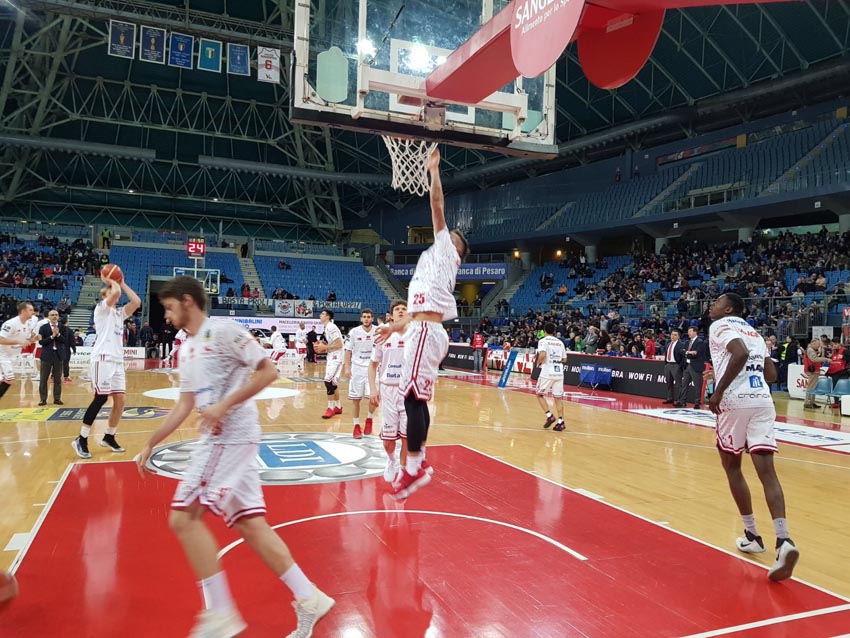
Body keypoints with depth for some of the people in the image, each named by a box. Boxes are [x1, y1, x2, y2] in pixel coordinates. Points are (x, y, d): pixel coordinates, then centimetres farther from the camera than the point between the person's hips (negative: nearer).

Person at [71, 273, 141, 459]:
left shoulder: (119, 313, 21)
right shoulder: (102, 308, 1)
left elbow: (136, 301, 8)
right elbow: (116, 292, -18)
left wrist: (123, 283, 12)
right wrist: (109, 281, 0)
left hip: (117, 359, 7)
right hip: (103, 358, -7)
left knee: (120, 401, 4)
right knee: (100, 399, -9)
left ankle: (109, 437, 18)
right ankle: (81, 440, 0)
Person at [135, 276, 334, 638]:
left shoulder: (223, 330, -8)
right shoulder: (187, 349, 19)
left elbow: (268, 371, -14)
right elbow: (185, 405, 23)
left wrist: (224, 406, -19)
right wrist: (150, 444, 23)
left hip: (232, 436, -9)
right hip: (218, 440, 9)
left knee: (185, 517, -11)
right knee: (250, 524, 6)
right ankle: (309, 599, 13)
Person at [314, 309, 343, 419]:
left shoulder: (331, 327, -17)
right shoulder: (327, 328, 14)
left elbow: (339, 345, -22)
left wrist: (325, 347, -17)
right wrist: (322, 347, 9)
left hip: (336, 357, -10)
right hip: (332, 357, 10)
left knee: (328, 381, -14)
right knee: (333, 383, 14)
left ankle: (331, 408, -8)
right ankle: (338, 407, 23)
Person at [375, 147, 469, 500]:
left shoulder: (445, 254, 5)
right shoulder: (432, 259, 28)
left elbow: (437, 206, -2)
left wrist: (434, 171, 2)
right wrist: (394, 326, 32)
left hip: (427, 333, -9)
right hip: (422, 331, 9)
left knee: (412, 397, -12)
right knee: (417, 398, 11)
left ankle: (414, 468, -8)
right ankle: (419, 462, 18)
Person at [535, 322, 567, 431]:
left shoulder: (543, 341, -3)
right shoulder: (560, 342, 13)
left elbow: (542, 355, -20)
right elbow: (564, 359, 15)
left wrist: (538, 362, -2)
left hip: (547, 372, -4)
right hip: (559, 372, 5)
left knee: (540, 395, 11)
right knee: (558, 398, 8)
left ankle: (549, 416, -2)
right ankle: (560, 421, 2)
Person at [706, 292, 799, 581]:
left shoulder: (721, 325, 1)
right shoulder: (753, 332, 25)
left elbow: (740, 354, -19)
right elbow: (771, 375, 25)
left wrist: (719, 390, -15)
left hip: (735, 401, -6)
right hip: (763, 401, 6)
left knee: (731, 465, 13)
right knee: (767, 471, -2)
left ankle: (752, 535, 19)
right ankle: (783, 540, -19)